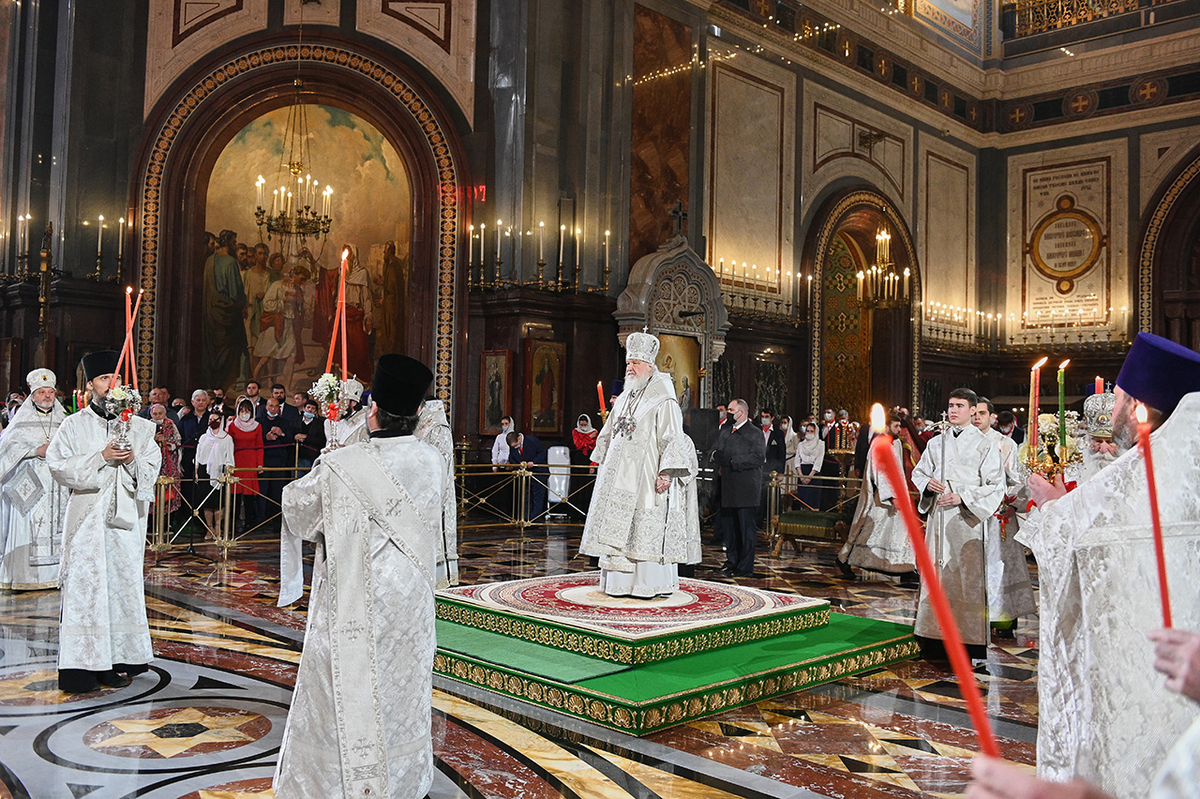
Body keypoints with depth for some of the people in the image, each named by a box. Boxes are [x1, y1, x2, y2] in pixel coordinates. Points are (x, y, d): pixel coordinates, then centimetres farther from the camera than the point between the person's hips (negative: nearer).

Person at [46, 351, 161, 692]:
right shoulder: (74, 425, 5)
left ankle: (117, 660, 10)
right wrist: (100, 458, -13)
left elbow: (152, 469, 10)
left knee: (123, 582, 3)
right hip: (88, 514, -2)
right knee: (86, 584, -6)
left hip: (125, 514, 2)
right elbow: (59, 465, -3)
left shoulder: (137, 426, 11)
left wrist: (132, 460, -10)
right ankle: (83, 664, -2)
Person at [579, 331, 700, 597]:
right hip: (620, 474, 7)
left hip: (646, 476, -7)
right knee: (618, 526, 6)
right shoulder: (624, 398, 17)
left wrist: (666, 472, -21)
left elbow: (672, 439, -13)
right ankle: (620, 582, 12)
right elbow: (608, 434, 24)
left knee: (646, 528, -7)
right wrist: (602, 463, 20)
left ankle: (649, 584, 0)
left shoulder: (663, 401, -7)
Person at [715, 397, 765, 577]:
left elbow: (759, 458, -15)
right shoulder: (725, 431, 16)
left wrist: (732, 462, -14)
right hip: (728, 486, 7)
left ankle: (746, 567, 2)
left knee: (746, 526, -3)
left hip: (746, 487, -7)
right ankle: (732, 561, 22)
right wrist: (720, 465, 0)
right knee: (729, 525, 11)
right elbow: (718, 452, 22)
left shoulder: (755, 433, -4)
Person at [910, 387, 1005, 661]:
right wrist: (928, 484, -3)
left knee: (967, 575, -5)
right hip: (938, 517, 4)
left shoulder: (984, 445, -1)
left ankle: (970, 637, 0)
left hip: (966, 519, -4)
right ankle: (937, 634, 12)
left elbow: (995, 486, -4)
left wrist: (962, 497, -15)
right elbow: (918, 472, 19)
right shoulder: (936, 443, 13)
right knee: (937, 573, 5)